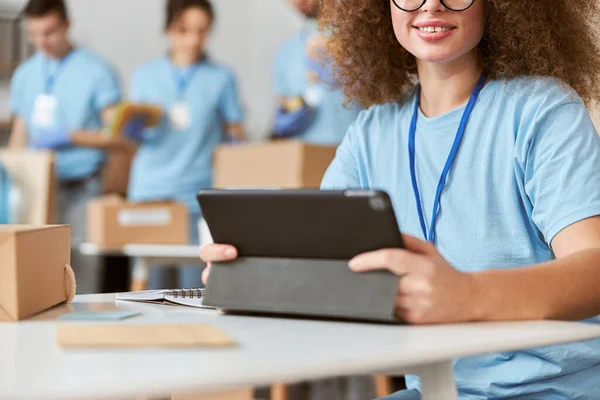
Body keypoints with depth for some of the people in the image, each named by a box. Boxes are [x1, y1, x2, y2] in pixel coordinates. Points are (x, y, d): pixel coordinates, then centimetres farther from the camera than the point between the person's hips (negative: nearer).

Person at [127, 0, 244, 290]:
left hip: (198, 195, -1)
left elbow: (235, 136, 9)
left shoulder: (222, 78, 7)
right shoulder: (145, 76, 11)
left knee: (195, 284, -5)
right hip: (149, 190, 2)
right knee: (149, 283, 1)